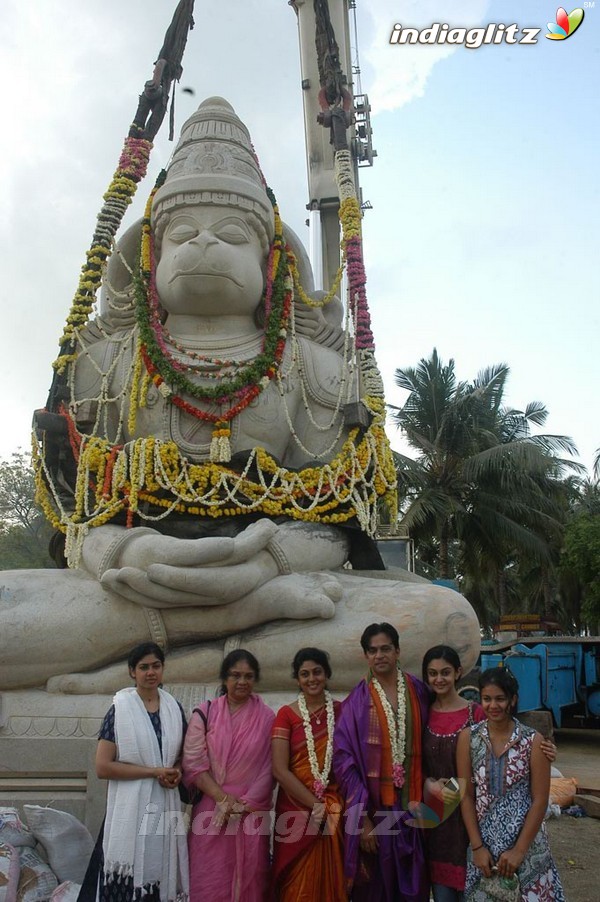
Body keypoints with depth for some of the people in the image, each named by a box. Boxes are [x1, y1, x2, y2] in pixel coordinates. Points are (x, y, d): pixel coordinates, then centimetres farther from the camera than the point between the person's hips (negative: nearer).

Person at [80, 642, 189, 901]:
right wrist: (154, 771, -13)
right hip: (131, 808, -4)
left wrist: (176, 772, -4)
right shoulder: (119, 710, -6)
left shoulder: (174, 709, 7)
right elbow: (103, 767, -11)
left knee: (161, 880, 6)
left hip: (165, 807, 4)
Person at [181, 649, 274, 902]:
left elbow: (269, 769, 0)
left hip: (253, 815, 1)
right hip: (212, 812, 0)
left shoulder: (267, 718, 3)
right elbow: (194, 764, -4)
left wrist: (245, 805, -8)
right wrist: (224, 799, -11)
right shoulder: (205, 713, 1)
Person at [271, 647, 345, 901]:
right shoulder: (286, 714, -3)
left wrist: (330, 807, -5)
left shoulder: (341, 711, 3)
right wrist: (316, 806, -11)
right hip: (297, 810, -1)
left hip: (335, 811, 2)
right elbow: (280, 770, -9)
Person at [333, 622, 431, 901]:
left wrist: (420, 799, 2)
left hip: (410, 804, 2)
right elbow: (344, 760, -9)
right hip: (373, 805, -2)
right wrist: (362, 818, -13)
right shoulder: (357, 701, -7)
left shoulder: (418, 691, 2)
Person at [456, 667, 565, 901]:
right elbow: (466, 796, -2)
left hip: (526, 841, -1)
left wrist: (519, 850, -10)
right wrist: (477, 846, -7)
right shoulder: (468, 738, -3)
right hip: (483, 840, 1)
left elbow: (540, 800, -6)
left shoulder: (533, 741, -7)